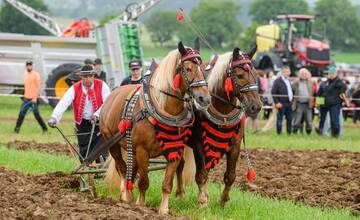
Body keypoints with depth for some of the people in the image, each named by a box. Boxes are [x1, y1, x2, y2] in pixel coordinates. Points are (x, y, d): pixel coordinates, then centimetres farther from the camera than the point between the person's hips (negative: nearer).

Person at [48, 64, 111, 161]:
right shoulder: (75, 88, -7)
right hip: (82, 124, 2)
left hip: (99, 122, -2)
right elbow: (63, 103, -19)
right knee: (84, 152, 7)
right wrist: (54, 118, -35)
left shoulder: (102, 85, -8)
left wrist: (97, 114, -30)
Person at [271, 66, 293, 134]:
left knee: (289, 119, 9)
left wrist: (291, 100, 12)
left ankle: (289, 132, 16)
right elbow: (273, 92, -12)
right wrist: (277, 103, -17)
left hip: (288, 103, 7)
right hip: (281, 104, -7)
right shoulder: (278, 81, -7)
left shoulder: (288, 80, 17)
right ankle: (279, 133, 2)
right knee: (279, 119, -3)